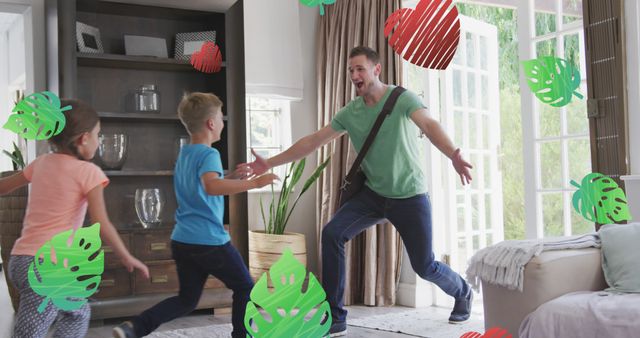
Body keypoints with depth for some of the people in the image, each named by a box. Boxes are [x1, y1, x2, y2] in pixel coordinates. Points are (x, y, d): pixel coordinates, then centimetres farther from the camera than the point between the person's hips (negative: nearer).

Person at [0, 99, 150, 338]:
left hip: (20, 259, 8)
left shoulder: (41, 163, 10)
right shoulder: (88, 171, -8)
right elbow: (101, 225, -13)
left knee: (78, 313, 25)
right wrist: (127, 258, -2)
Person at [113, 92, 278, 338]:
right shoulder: (209, 154, -13)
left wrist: (233, 177, 20)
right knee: (245, 287, 10)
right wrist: (253, 183, -31)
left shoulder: (184, 154, 15)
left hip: (182, 240, 8)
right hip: (209, 240, -8)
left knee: (186, 300, 15)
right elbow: (212, 187, -34)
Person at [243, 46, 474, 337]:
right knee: (332, 234, -19)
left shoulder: (402, 99, -13)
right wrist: (270, 163, 2)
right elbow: (313, 141, 5)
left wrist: (453, 155, -52)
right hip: (373, 193, 4)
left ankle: (463, 293, 38)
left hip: (410, 196, -4)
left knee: (425, 267, 1)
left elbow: (430, 126, -31)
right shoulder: (350, 113, 1)